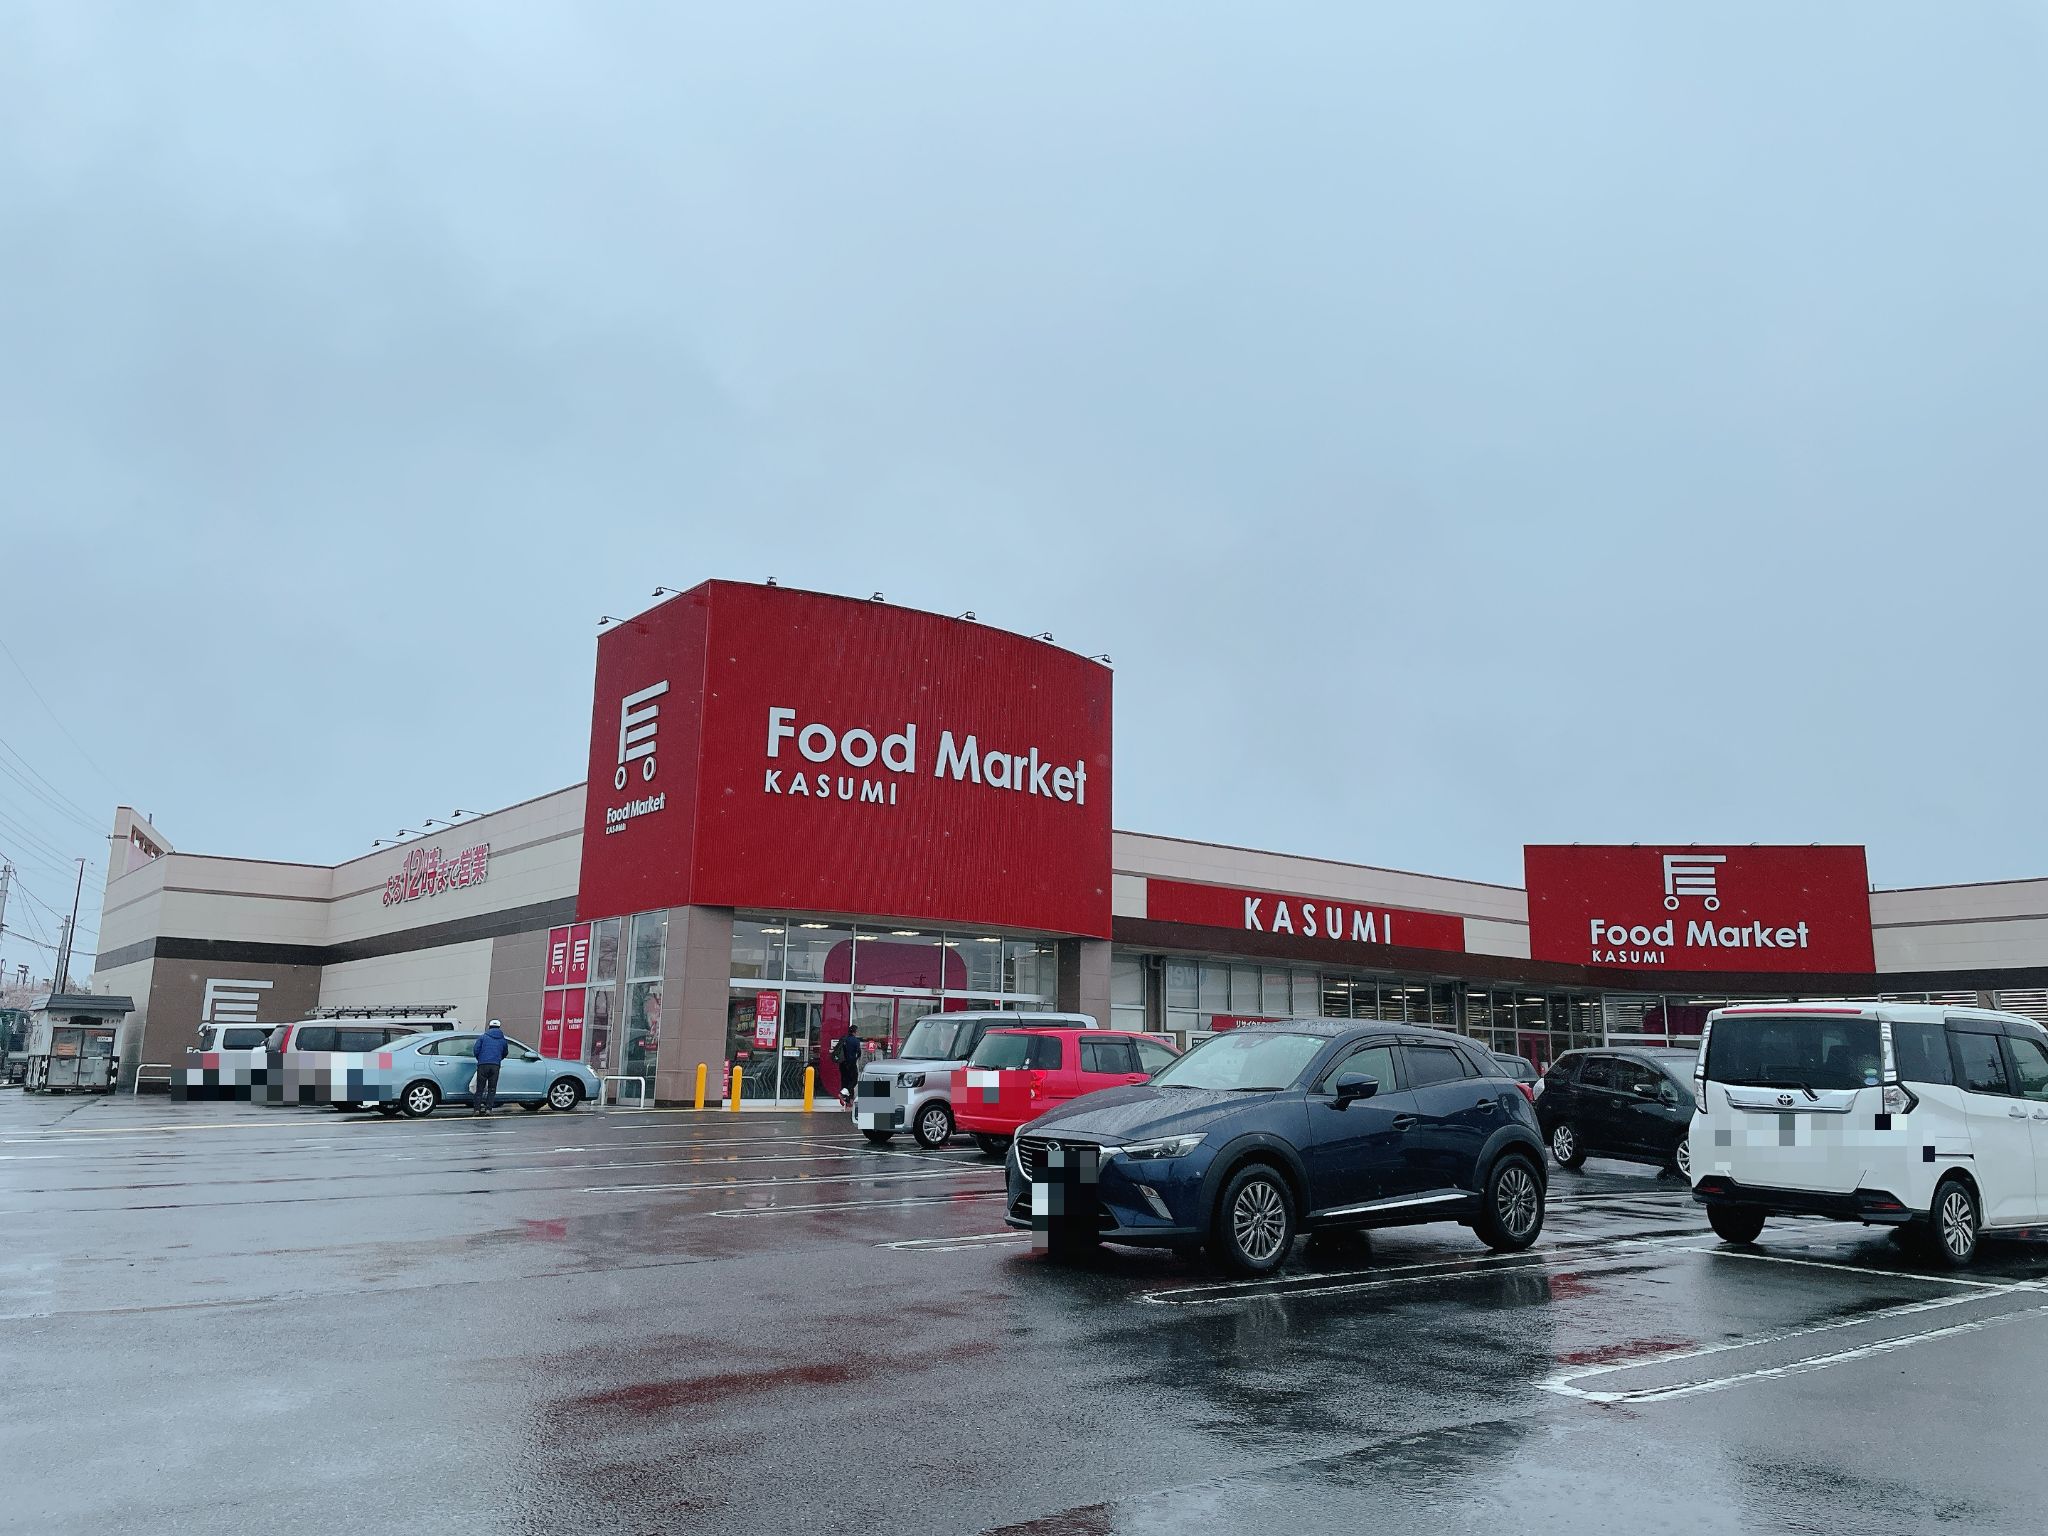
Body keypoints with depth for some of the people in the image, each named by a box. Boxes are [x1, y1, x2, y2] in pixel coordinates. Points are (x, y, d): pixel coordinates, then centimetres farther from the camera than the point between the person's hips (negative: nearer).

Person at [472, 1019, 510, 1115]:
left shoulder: (483, 1037, 10)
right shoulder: (502, 1040, 16)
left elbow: (476, 1050, 3)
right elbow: (504, 1054, 25)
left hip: (483, 1065, -1)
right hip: (495, 1065, 1)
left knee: (479, 1089, 4)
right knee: (492, 1089, 6)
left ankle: (476, 1109, 0)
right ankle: (488, 1109, -1)